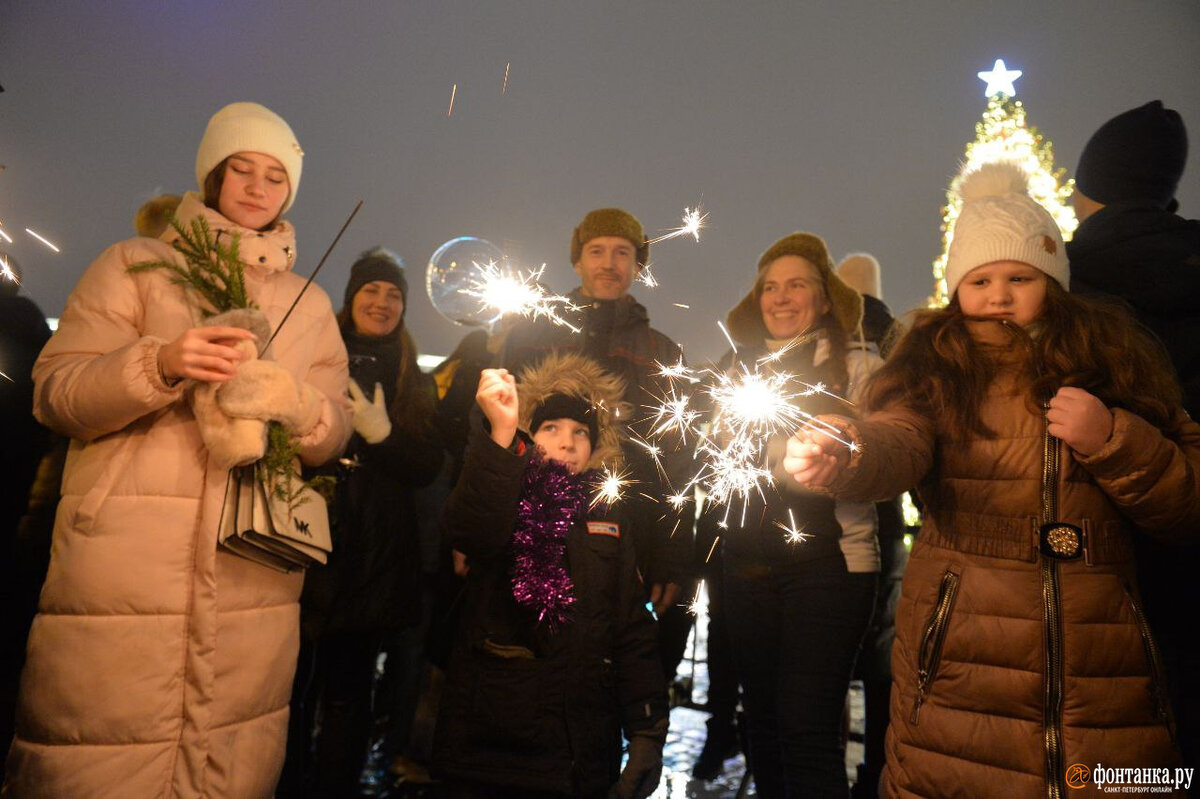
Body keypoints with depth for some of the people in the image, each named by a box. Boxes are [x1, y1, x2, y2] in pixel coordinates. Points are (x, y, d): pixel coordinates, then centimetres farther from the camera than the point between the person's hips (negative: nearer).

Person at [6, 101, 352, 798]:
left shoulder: (310, 304, 17)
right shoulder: (135, 265, 10)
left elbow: (334, 435, 10)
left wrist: (290, 399, -12)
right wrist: (159, 364, -17)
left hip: (254, 581, 2)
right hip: (121, 575, -2)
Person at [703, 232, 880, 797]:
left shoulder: (857, 369, 1)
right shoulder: (738, 369, 12)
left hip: (827, 561, -4)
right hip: (750, 565, 5)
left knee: (806, 727, -6)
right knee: (763, 722, 15)